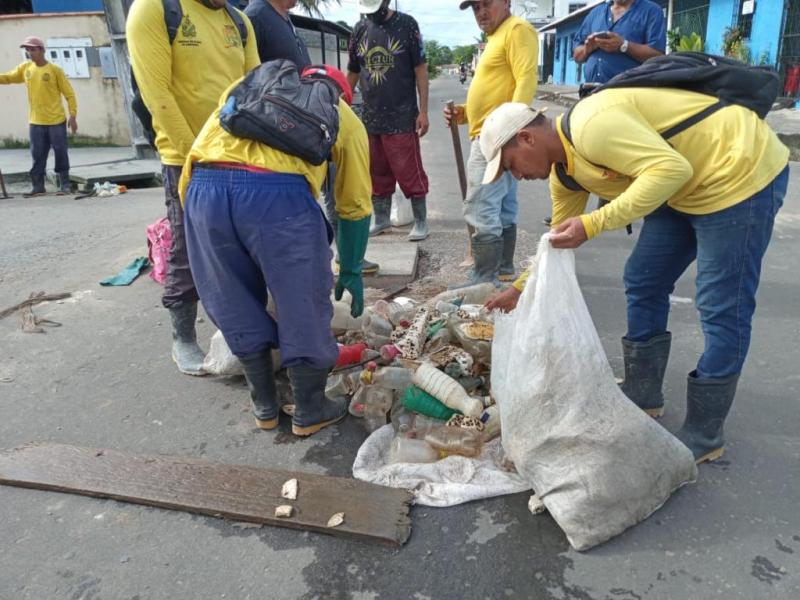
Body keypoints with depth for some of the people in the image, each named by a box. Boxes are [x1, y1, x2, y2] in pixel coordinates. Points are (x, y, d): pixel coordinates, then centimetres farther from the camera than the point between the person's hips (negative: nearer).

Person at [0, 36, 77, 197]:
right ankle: (38, 186, 9)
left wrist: (73, 116, -12)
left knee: (60, 153, 1)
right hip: (35, 122, 4)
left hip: (56, 121, -4)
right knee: (38, 155, 5)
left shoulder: (55, 70, -5)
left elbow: (69, 94, -5)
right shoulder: (25, 67, 9)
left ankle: (65, 184, 11)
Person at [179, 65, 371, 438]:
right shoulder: (343, 115, 27)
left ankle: (265, 407, 35)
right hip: (278, 193, -4)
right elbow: (355, 207, 27)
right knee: (303, 309, 15)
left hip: (204, 188, 4)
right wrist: (351, 272, 37)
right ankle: (310, 412, 31)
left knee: (238, 309, 20)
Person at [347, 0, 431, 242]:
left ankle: (420, 221, 9)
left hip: (402, 116, -4)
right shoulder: (359, 30, 8)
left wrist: (423, 110, -9)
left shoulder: (406, 25, -3)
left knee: (410, 172, -2)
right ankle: (381, 219, 23)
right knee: (377, 173, 11)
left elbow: (420, 68, -3)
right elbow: (353, 73, 15)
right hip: (370, 117, 5)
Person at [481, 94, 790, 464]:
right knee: (642, 283, 12)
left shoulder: (592, 126, -25)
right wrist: (520, 288, 23)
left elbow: (671, 169, -32)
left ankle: (703, 435, 8)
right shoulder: (562, 168, 5)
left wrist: (592, 225, -33)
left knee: (721, 308, -4)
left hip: (740, 171, -10)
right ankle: (642, 395, 26)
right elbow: (559, 240, 18)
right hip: (688, 187, 10)